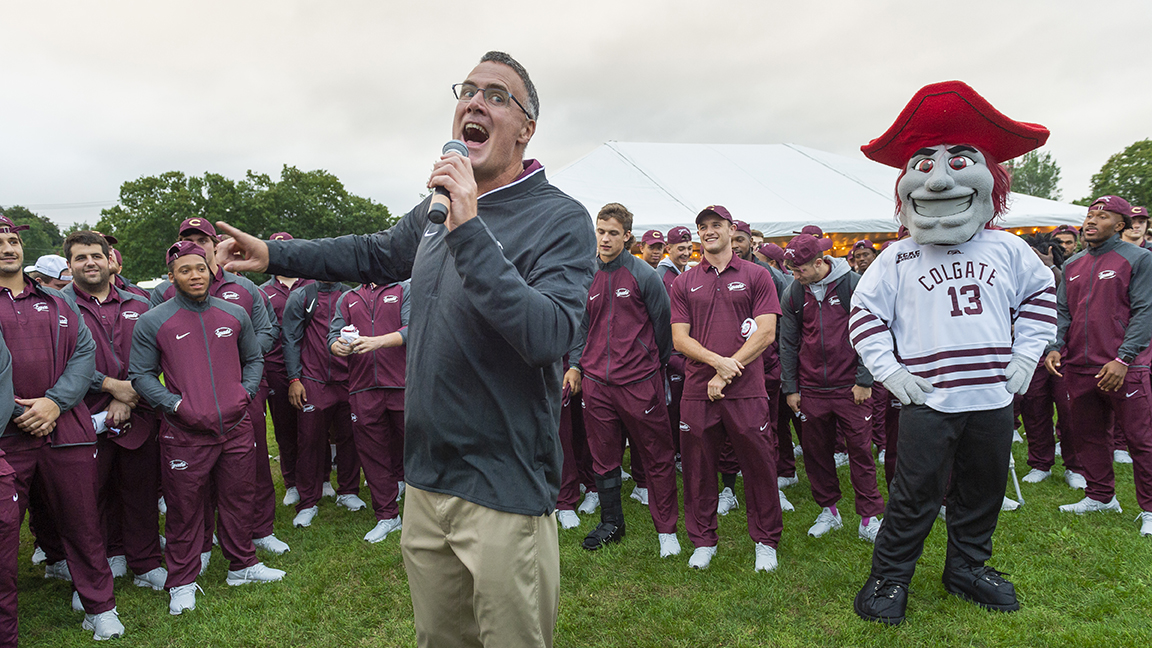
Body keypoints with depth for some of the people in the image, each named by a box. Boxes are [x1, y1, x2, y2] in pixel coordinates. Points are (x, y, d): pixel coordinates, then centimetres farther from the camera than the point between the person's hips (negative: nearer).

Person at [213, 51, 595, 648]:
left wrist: (470, 230, -28)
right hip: (426, 479, 7)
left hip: (505, 492, -7)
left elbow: (547, 336, -28)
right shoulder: (436, 211, 10)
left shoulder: (561, 219, -13)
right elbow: (373, 256, 28)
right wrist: (273, 255, 26)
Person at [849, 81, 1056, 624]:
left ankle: (967, 568, 35)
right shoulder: (898, 259, -3)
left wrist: (1025, 356, 10)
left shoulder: (1007, 249, 6)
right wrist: (889, 371, -5)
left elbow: (1039, 297, 19)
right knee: (916, 496, -1)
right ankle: (888, 578, 14)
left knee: (983, 491, 16)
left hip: (993, 397, 4)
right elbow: (864, 314, 1)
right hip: (929, 398, -3)